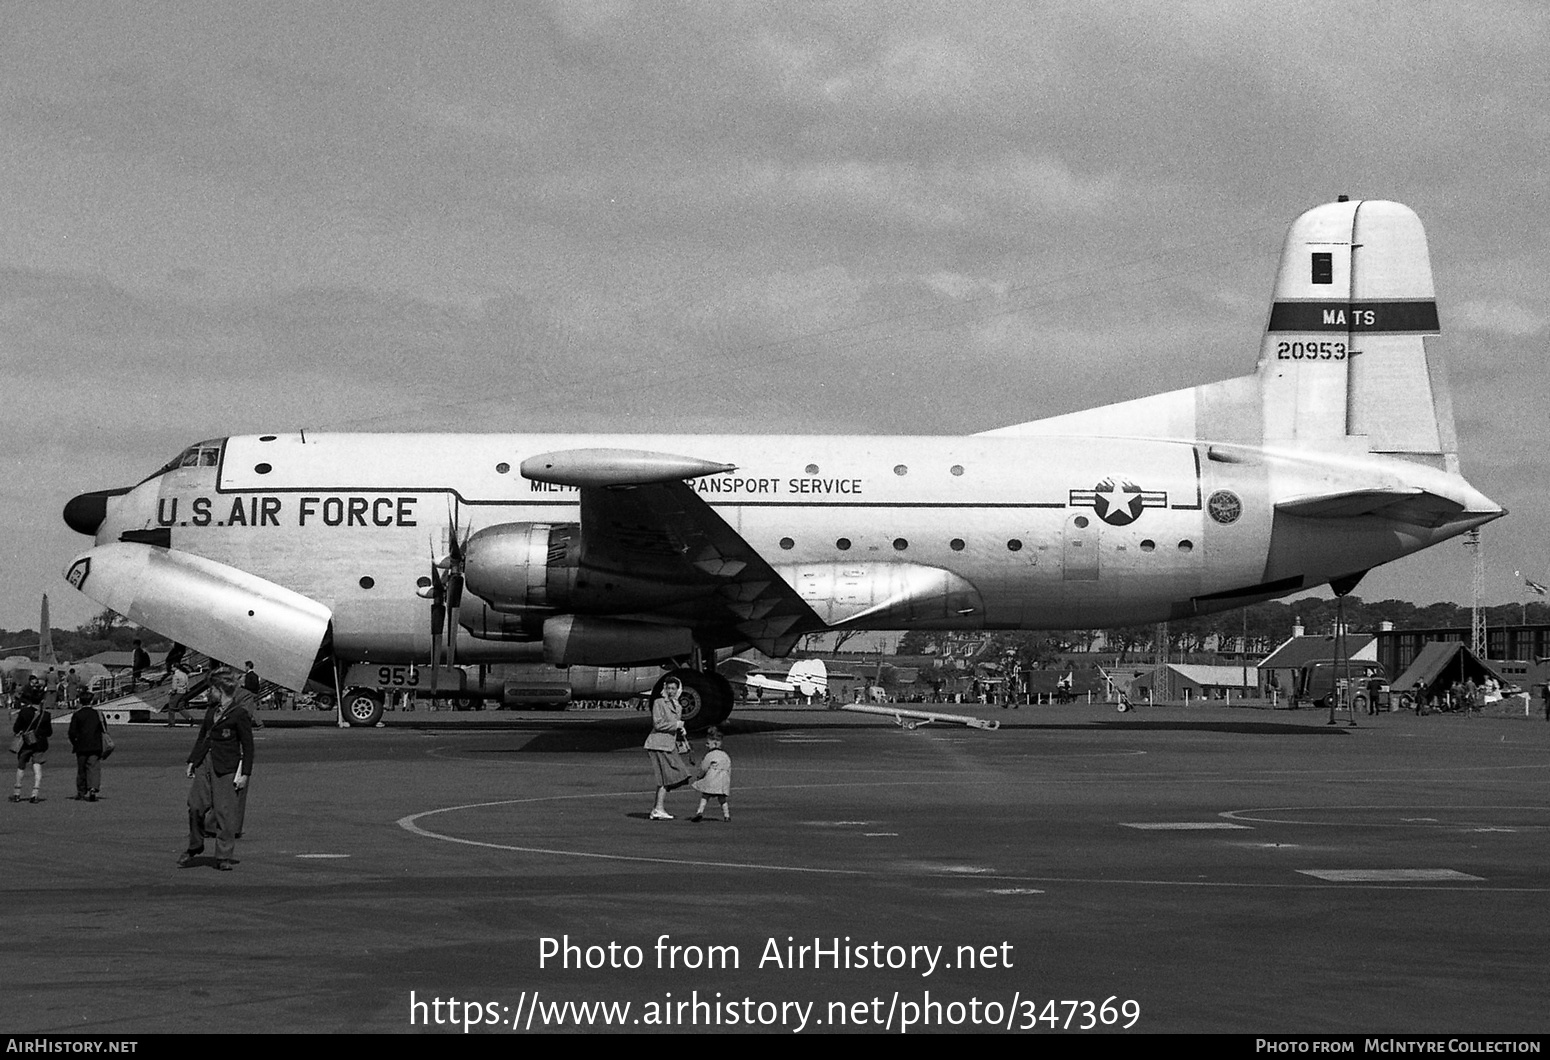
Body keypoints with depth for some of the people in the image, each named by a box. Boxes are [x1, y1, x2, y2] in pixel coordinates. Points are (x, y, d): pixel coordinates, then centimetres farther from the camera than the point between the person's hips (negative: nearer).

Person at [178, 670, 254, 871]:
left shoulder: (240, 713, -9)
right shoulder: (212, 709, 13)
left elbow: (248, 746, -7)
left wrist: (245, 773, -10)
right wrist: (192, 760, 19)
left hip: (225, 767, -6)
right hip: (204, 763, 6)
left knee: (225, 811, -5)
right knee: (195, 805, 2)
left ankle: (224, 857, 3)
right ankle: (195, 846, 23)